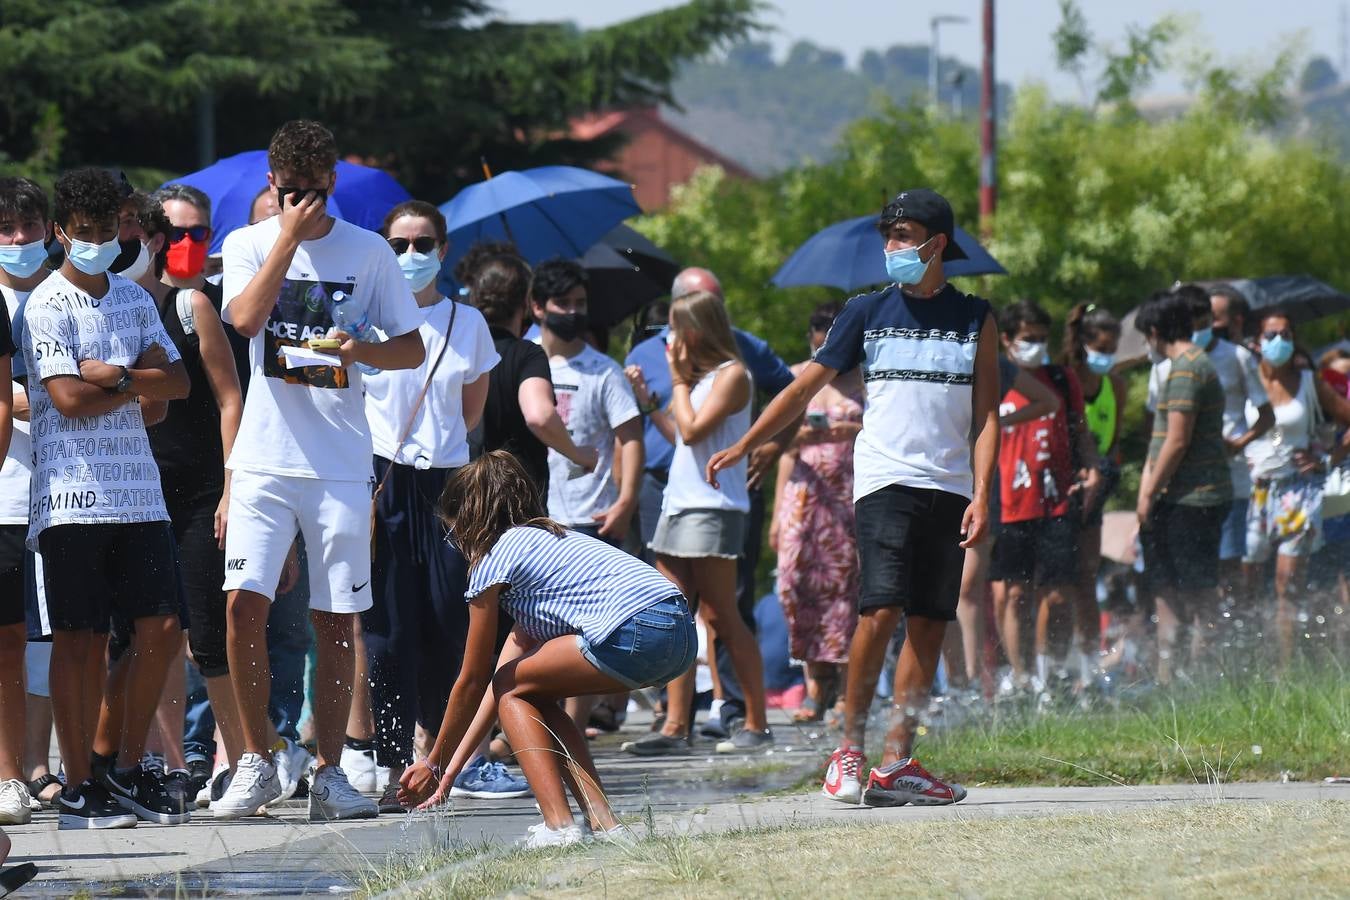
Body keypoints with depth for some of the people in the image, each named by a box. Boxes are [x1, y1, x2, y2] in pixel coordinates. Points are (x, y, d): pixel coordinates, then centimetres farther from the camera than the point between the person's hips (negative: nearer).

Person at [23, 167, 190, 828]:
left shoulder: (134, 299, 15)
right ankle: (79, 789, 2)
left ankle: (127, 768, 14)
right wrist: (140, 383, -3)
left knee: (160, 631, 1)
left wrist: (112, 374, -8)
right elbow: (68, 398, -15)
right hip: (73, 492, -6)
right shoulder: (47, 306, -4)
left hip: (138, 492, 6)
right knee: (80, 641, -3)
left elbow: (177, 383, 7)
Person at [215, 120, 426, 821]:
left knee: (335, 620, 2)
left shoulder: (368, 252, 5)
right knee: (243, 603, -12)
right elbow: (247, 318, -14)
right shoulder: (249, 245, 5)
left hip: (341, 464, 0)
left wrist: (356, 348, -12)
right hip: (265, 457, 0)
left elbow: (413, 349, 7)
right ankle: (256, 761, 0)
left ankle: (329, 773, 8)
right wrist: (290, 235, -13)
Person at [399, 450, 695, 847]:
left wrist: (434, 764, 24)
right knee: (534, 696, 23)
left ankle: (558, 826, -4)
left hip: (636, 635, -9)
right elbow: (525, 644, 35)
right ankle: (603, 822, 13)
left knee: (512, 687, 10)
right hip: (682, 630, 9)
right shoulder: (553, 538, 32)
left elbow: (472, 683, 11)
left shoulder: (494, 559, 7)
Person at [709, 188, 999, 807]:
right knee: (881, 609, -17)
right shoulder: (868, 312, 8)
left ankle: (896, 763, 4)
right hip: (885, 479, -2)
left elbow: (986, 414, 7)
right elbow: (805, 387, 10)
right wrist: (744, 446, 3)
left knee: (929, 623, 0)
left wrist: (981, 494, -4)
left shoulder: (973, 318, 9)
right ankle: (849, 750, -10)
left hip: (949, 488, 2)